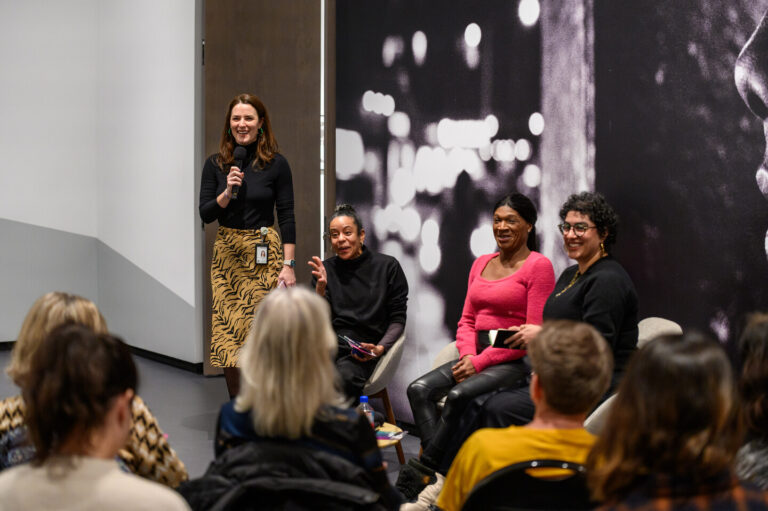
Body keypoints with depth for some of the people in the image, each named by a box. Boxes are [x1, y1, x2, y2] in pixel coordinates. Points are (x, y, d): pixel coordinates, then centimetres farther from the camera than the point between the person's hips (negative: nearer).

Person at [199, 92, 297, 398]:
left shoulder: (276, 164, -1)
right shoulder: (216, 164, 6)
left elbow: (287, 217, -1)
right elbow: (205, 214, 4)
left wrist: (288, 265, -6)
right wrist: (227, 192, -13)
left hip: (264, 253, -2)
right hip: (226, 254, 3)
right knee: (227, 330, -1)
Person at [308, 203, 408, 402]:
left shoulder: (387, 267, 9)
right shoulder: (325, 269, 16)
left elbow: (398, 320, 7)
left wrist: (380, 348, -10)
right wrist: (321, 287, -7)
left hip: (362, 350, -2)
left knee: (344, 377, -38)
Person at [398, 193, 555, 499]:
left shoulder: (538, 266, -5)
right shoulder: (481, 264, 18)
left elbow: (535, 334, -11)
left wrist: (481, 361, -15)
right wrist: (468, 356, -4)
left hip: (516, 360, -7)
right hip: (477, 356, 7)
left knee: (459, 395, -31)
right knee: (419, 389, -17)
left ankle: (423, 470, -18)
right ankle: (438, 481, -28)